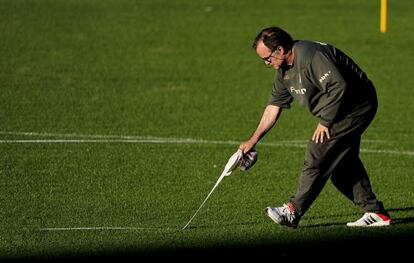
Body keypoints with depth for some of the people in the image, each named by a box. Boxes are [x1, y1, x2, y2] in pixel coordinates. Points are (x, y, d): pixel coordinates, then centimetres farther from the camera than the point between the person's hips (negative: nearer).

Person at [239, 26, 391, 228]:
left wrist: (325, 122, -22)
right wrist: (253, 140, 10)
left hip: (356, 107, -10)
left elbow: (338, 87, -31)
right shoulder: (284, 69, 7)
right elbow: (274, 104, 13)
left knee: (317, 154, -12)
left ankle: (293, 212, -8)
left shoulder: (311, 56, -26)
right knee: (342, 163, 10)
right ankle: (375, 212, 16)